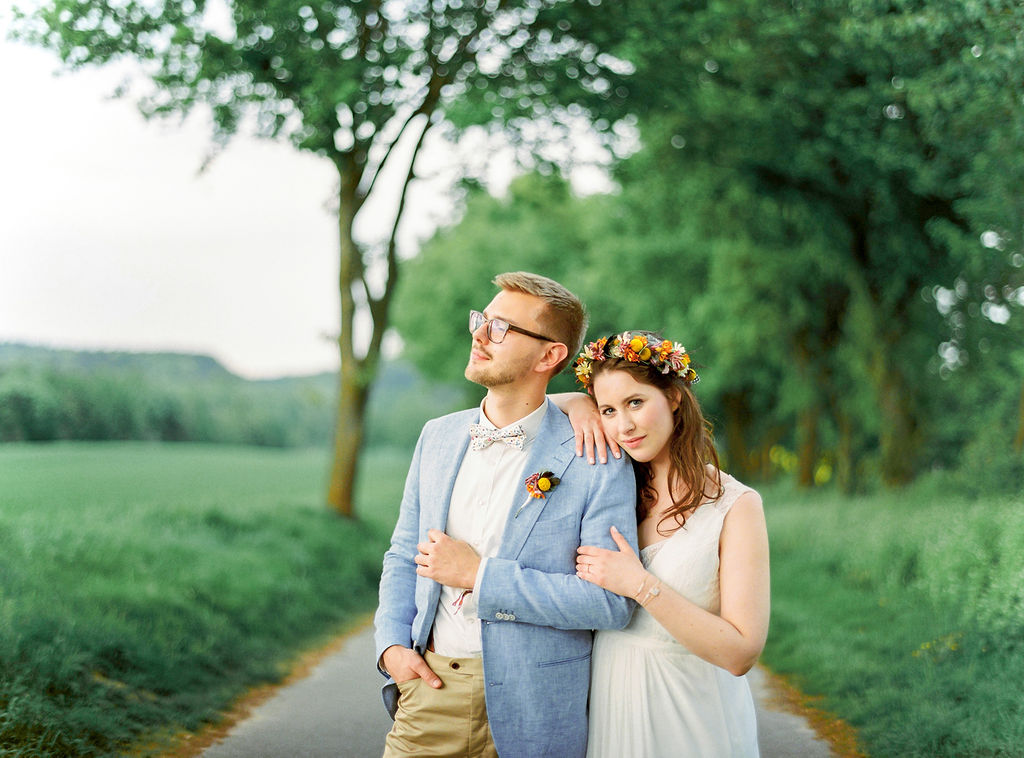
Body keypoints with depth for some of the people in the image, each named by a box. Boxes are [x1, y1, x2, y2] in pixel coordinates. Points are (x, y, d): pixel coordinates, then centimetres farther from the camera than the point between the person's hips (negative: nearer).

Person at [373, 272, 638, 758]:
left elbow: (612, 601, -17)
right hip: (427, 688, 4)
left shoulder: (597, 463, -11)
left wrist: (480, 575, -18)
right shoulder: (438, 436, 7)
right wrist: (391, 644, -2)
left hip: (524, 713, -4)